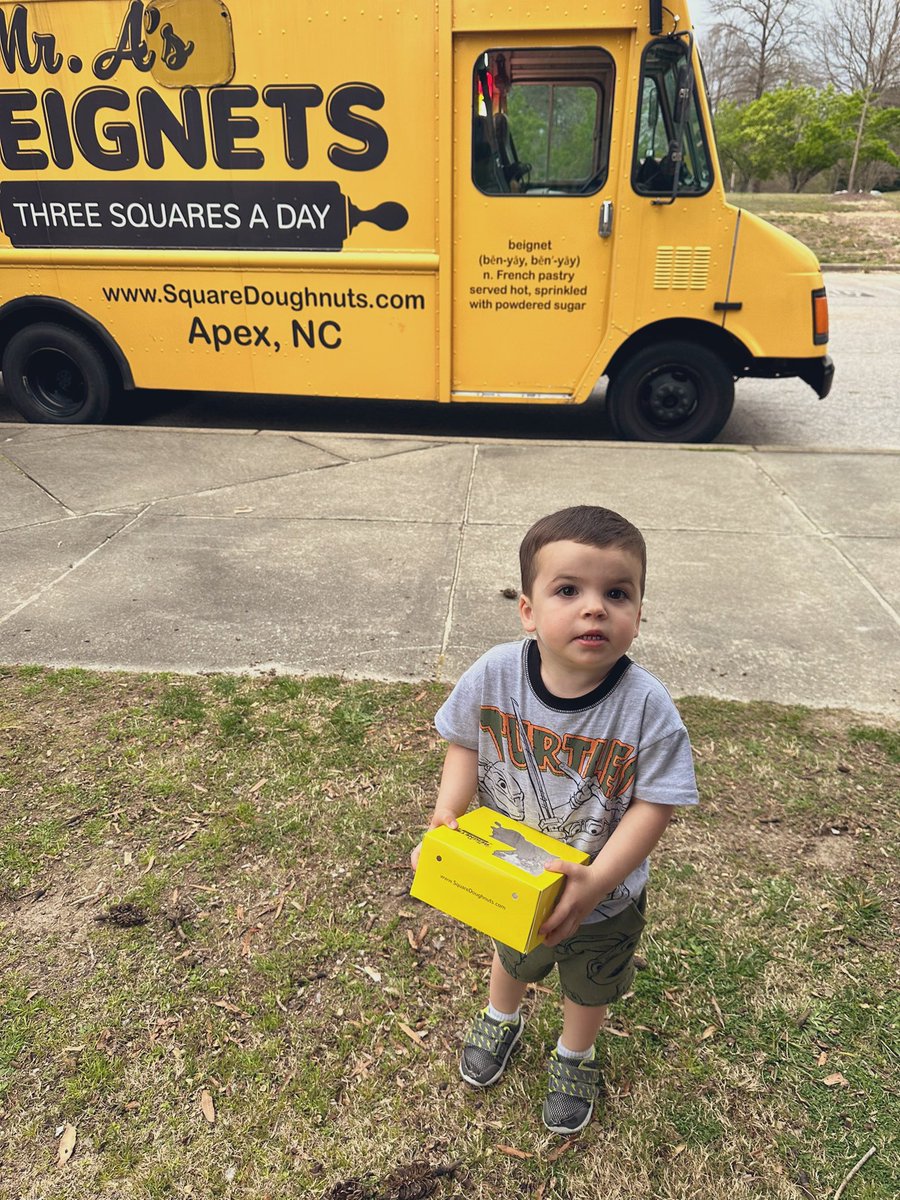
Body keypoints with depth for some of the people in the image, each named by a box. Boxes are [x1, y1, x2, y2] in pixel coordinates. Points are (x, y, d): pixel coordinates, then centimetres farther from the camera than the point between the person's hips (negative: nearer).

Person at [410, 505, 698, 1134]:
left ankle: (576, 1058, 64)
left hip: (603, 900, -1)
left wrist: (598, 881, -34)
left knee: (590, 986, 30)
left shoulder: (646, 706, -32)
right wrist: (446, 820, -22)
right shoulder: (494, 675, -26)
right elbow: (466, 744, -10)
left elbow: (653, 805, -25)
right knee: (513, 959, 35)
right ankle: (501, 1020, 70)